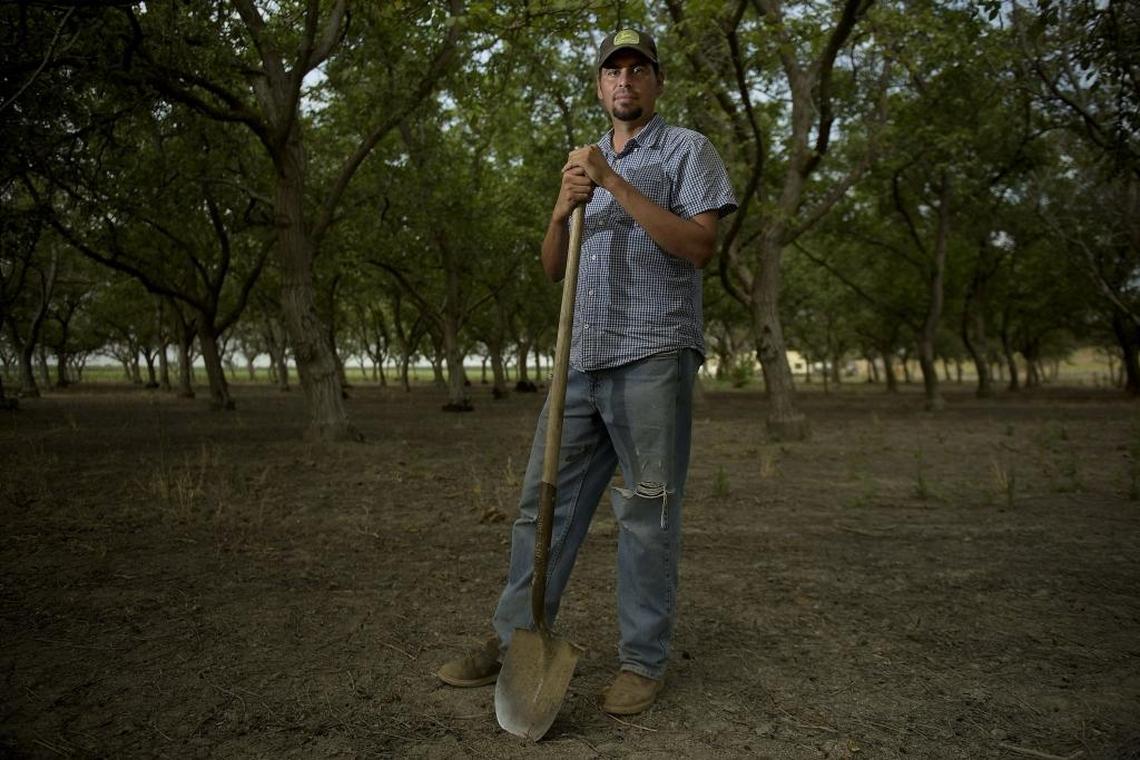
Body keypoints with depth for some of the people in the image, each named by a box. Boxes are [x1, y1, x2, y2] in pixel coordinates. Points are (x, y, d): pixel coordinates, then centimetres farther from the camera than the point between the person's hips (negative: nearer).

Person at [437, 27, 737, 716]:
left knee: (648, 513, -2)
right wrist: (564, 206, -2)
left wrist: (614, 183, -12)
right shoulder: (588, 162, 23)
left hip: (653, 357, -5)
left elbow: (699, 246, -10)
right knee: (545, 500, 5)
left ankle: (644, 661, 9)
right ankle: (515, 639, 15)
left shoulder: (687, 149, 6)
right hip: (583, 357, 6)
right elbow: (554, 269, 17)